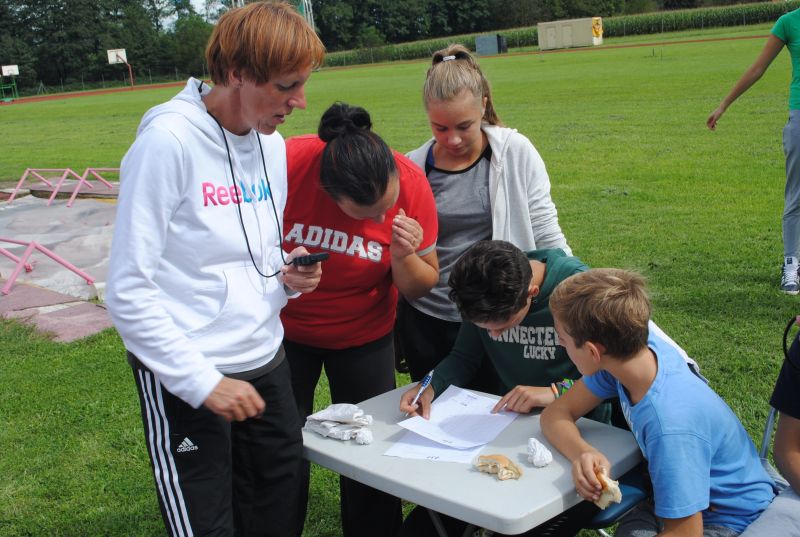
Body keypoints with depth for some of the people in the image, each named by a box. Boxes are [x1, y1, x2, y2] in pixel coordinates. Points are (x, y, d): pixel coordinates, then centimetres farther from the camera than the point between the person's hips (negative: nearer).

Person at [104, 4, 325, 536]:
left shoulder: (272, 143, 5)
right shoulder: (168, 140, -17)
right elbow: (129, 290, -17)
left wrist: (288, 276, -6)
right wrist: (202, 381, -18)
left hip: (266, 365, 7)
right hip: (186, 379, -7)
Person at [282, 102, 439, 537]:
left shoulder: (412, 183, -21)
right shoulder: (285, 164, -27)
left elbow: (421, 286, -11)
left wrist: (404, 257, -30)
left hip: (364, 334, 1)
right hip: (285, 329, -1)